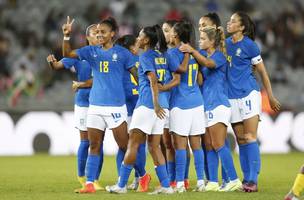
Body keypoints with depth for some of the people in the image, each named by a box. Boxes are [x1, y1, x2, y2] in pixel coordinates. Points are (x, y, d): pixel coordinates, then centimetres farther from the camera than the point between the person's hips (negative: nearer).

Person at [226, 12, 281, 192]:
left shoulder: (249, 45, -6)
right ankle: (246, 179, 12)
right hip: (232, 97, 6)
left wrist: (271, 97, 0)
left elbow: (262, 71, -1)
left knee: (250, 138, -9)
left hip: (249, 94, -6)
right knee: (241, 140, 7)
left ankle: (253, 180, -10)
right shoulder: (226, 43, 10)